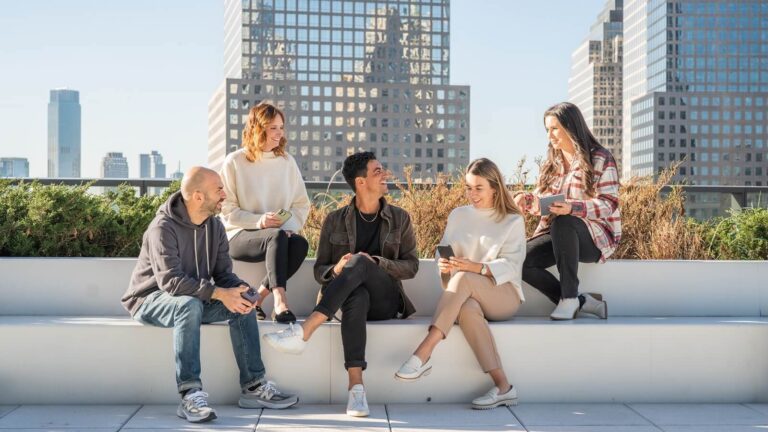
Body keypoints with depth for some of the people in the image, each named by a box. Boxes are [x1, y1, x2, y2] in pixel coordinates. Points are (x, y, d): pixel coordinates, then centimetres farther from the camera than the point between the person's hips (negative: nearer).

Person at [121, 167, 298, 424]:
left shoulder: (215, 226, 2)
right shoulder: (164, 227, -21)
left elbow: (223, 273, 0)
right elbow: (170, 280, -32)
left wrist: (238, 288, -24)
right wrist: (219, 294, -37)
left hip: (195, 300, 7)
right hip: (151, 301, -7)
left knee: (242, 301, -15)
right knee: (190, 305, -38)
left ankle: (253, 387, -13)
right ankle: (190, 395, -39)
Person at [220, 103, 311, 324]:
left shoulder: (287, 161, 10)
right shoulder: (235, 162, -1)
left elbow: (302, 204, 10)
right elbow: (226, 210, -4)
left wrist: (289, 227, -10)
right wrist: (258, 221, -19)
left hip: (280, 235, 4)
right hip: (240, 235, -4)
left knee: (300, 244, -30)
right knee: (276, 236, -36)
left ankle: (257, 298, -21)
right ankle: (279, 301, -44)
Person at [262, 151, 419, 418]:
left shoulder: (399, 219, 9)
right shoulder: (335, 221, 8)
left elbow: (411, 266, 5)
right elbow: (319, 270, 9)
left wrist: (376, 263, -15)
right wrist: (336, 270, -17)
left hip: (385, 302, 0)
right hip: (348, 298, 0)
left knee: (360, 262, -33)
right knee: (357, 297, -40)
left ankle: (303, 333, -45)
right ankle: (356, 386, -50)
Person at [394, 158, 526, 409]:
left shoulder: (513, 221, 6)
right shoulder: (458, 216, 17)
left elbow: (510, 265, -7)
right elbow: (443, 253, 10)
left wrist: (475, 267, -25)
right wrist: (443, 264, -15)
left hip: (504, 296, -2)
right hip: (467, 295, 2)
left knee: (464, 279, -35)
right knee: (468, 310, -37)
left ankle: (423, 354, -45)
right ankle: (502, 387, -39)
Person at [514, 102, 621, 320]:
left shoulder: (600, 159, -4)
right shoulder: (552, 162, 15)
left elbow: (609, 204, -14)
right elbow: (542, 199, 15)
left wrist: (572, 208, -32)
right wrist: (525, 198, -10)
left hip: (595, 236, -6)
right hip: (558, 234, 6)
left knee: (562, 223, -40)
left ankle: (569, 298, -32)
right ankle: (581, 302, -16)